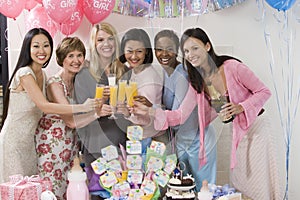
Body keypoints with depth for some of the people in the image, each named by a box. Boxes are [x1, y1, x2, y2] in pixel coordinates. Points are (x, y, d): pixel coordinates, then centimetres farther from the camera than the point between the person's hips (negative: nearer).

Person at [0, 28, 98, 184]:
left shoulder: (42, 74, 9)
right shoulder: (24, 73, -18)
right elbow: (44, 106, -27)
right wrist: (82, 107, -32)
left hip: (29, 139, 8)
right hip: (14, 140, -8)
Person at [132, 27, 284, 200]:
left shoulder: (232, 67, -18)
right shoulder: (197, 83, 0)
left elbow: (264, 91, -11)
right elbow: (180, 116, -3)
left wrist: (240, 107, -26)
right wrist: (150, 112, -14)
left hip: (258, 127, -5)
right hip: (238, 132, 5)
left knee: (262, 186, -1)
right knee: (239, 183, 7)